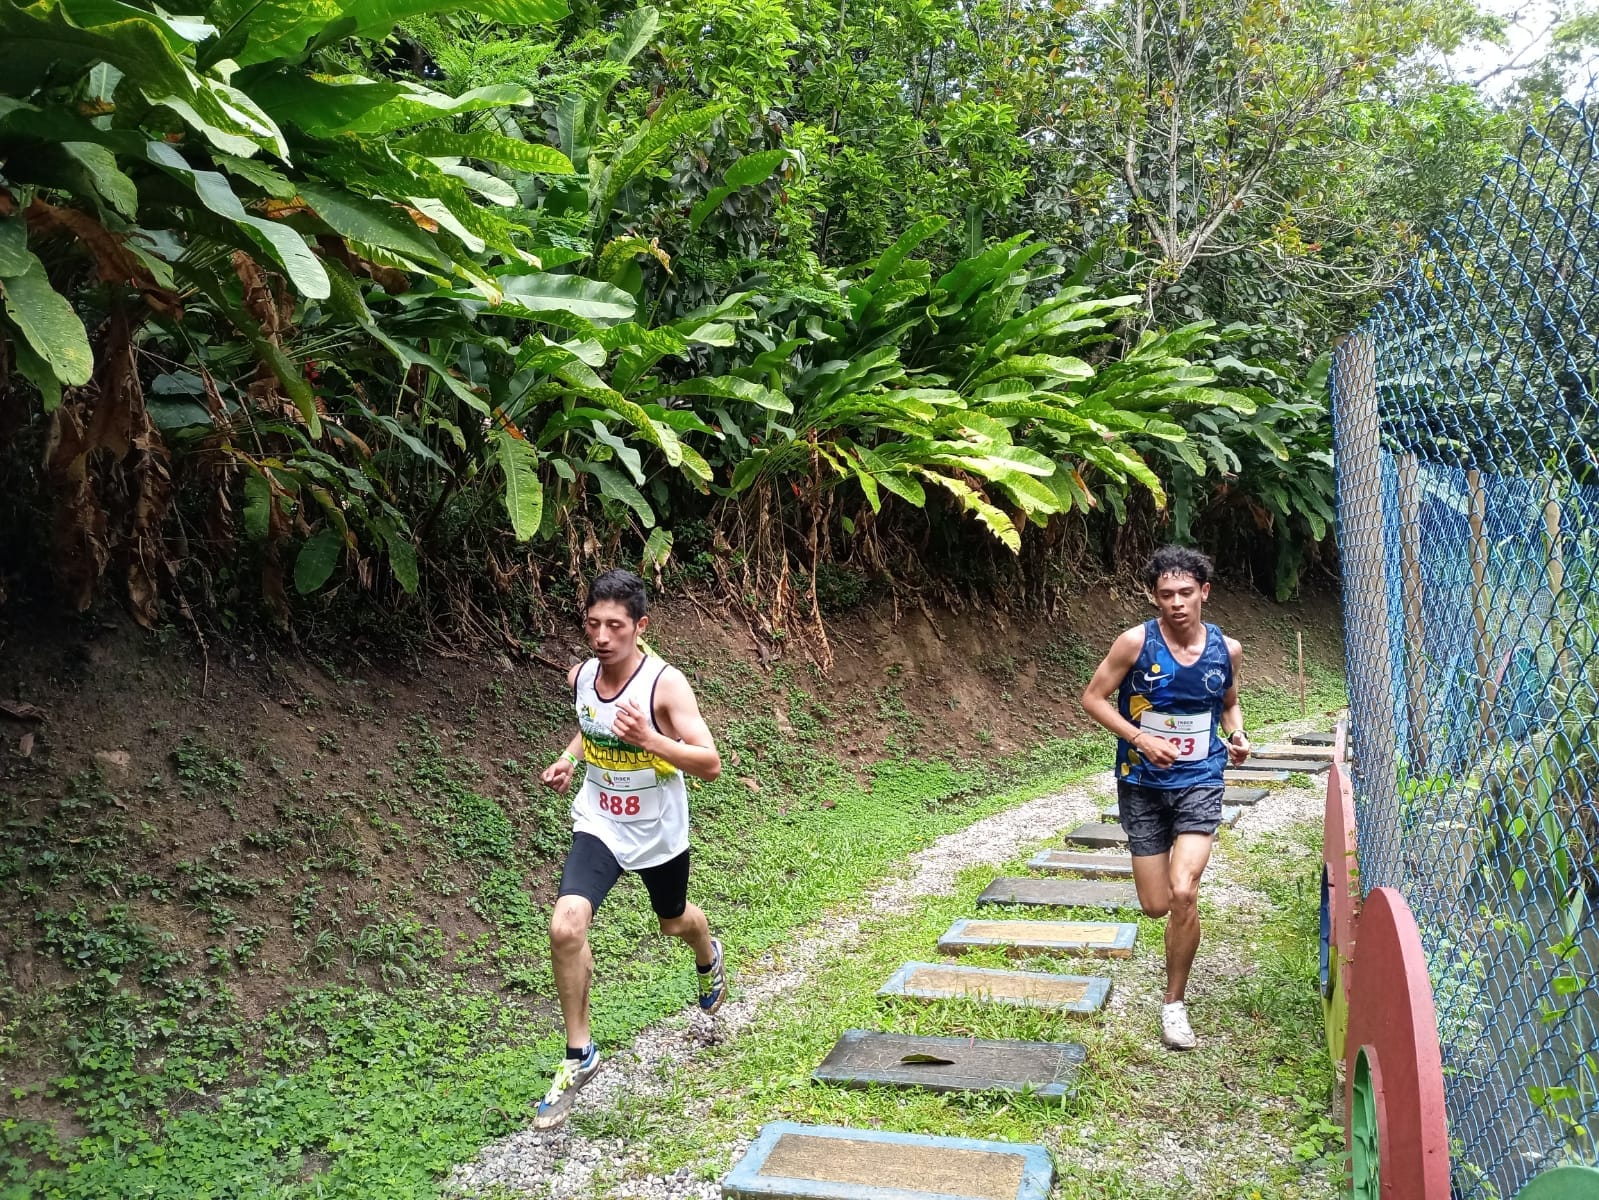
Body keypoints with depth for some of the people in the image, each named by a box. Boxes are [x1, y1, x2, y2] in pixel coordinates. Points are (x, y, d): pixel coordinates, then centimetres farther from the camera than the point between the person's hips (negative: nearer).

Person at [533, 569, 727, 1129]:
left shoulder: (665, 684, -24)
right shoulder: (580, 677, -8)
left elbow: (711, 765, -28)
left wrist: (650, 740, -43)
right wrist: (569, 757, -3)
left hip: (658, 831, -2)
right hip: (599, 825, 2)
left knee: (674, 921, 24)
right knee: (565, 927, -20)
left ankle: (709, 959, 63)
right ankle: (579, 1056, -1)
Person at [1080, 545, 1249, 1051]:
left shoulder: (1226, 650, -3)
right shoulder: (1137, 642, -12)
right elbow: (1093, 698, -6)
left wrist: (1237, 735, -5)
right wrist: (1140, 738, -18)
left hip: (1200, 782, 0)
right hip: (1142, 784, 0)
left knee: (1183, 892, -18)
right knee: (1156, 906, 6)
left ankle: (1174, 1002, 3)